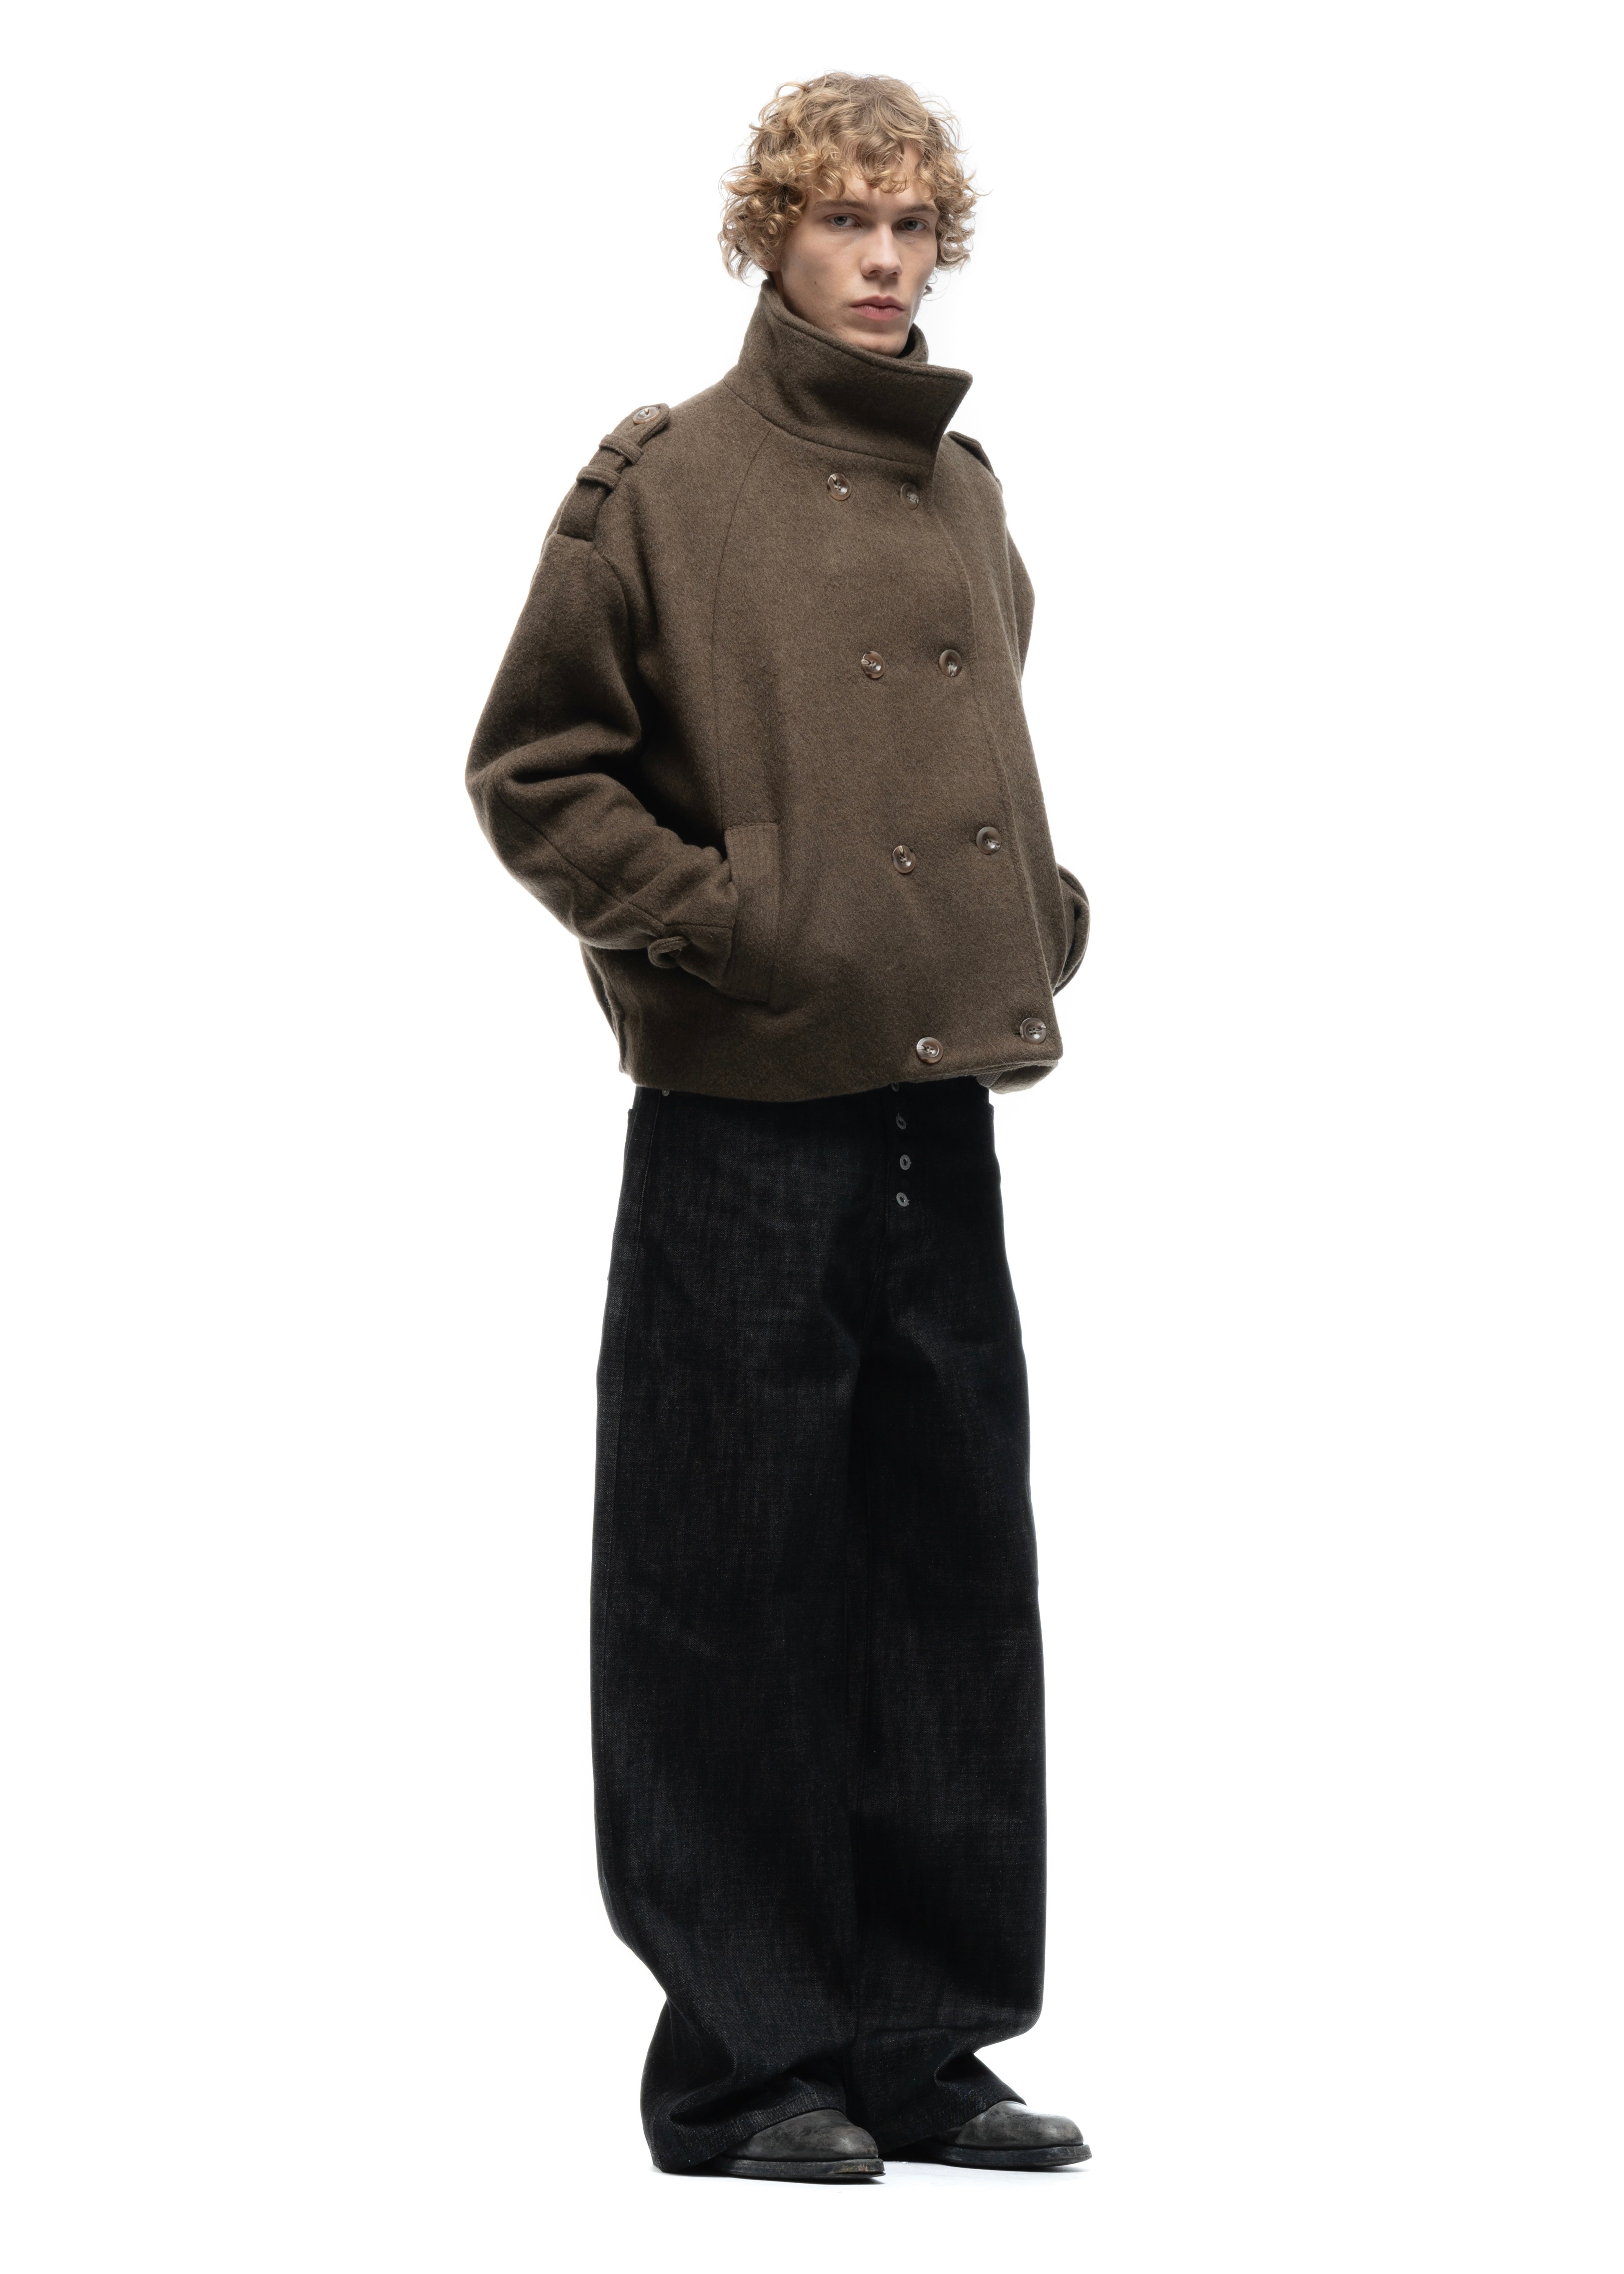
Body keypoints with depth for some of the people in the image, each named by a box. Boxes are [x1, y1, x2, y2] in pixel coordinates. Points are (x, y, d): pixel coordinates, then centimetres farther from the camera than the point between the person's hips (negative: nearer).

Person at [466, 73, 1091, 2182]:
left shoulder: (964, 495, 13)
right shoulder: (666, 487, -6)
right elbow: (531, 770, -5)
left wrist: (1036, 917, 12)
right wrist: (709, 918, -13)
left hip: (944, 1117, 7)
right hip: (745, 1126, -6)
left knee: (952, 1580, 9)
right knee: (737, 1596, -1)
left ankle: (925, 2042, 19)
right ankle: (745, 2062, 9)